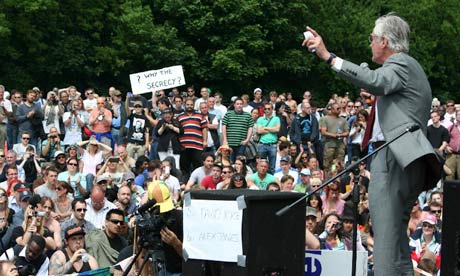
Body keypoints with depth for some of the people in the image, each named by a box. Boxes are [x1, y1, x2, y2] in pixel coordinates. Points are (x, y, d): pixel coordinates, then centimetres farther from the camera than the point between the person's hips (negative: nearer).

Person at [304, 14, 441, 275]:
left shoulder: (401, 63, -5)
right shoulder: (409, 66, 27)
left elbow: (376, 81, -27)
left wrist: (329, 57, -30)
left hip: (393, 158, -11)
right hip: (404, 161, 11)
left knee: (387, 238, -15)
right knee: (397, 237, 13)